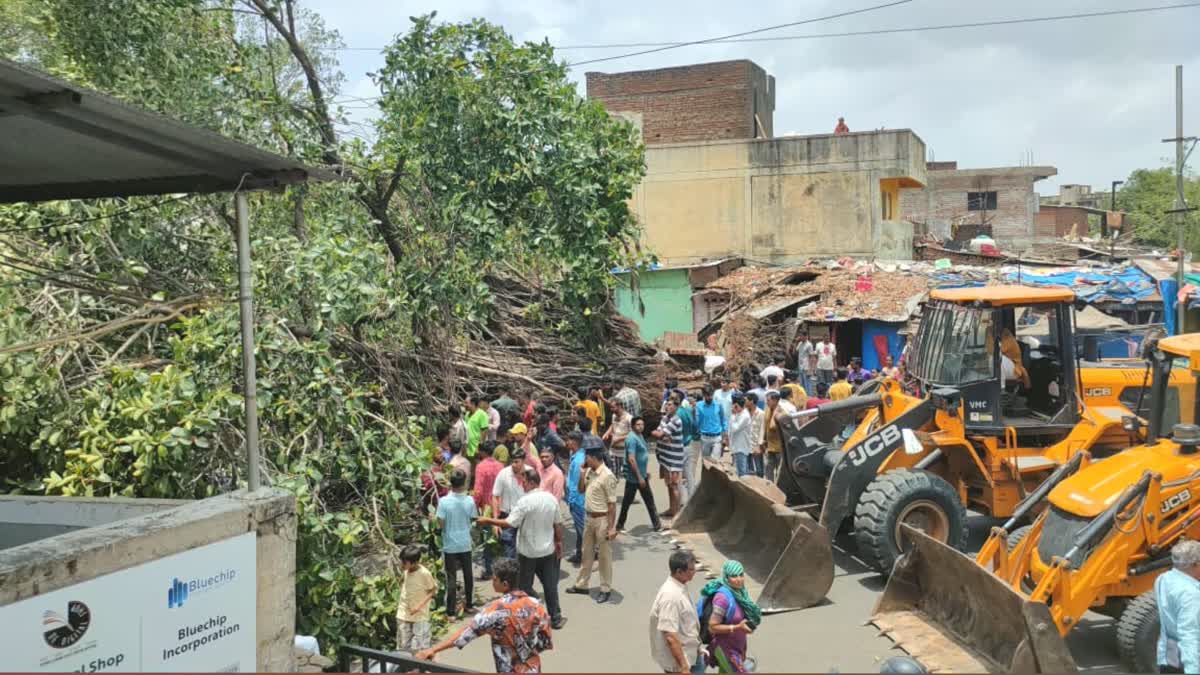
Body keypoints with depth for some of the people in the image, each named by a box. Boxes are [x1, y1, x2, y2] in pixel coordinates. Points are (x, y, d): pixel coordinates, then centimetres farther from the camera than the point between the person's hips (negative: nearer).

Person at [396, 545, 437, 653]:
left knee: (419, 649, -4)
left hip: (419, 615, -5)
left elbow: (433, 591, -11)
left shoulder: (424, 573, -20)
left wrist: (419, 606, -18)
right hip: (404, 614, 5)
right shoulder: (405, 571, -4)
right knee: (403, 648, 13)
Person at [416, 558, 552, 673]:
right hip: (533, 669, 6)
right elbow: (545, 642, 1)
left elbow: (468, 631, -30)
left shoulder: (498, 609, -24)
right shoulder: (535, 605, -6)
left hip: (511, 671, -5)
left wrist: (433, 649, -32)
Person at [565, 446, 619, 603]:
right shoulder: (589, 472, 2)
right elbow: (581, 490, 11)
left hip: (602, 519, -8)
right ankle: (581, 585, 33)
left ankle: (606, 590, 18)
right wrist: (583, 471, -1)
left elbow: (612, 503, -20)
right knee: (587, 552, 19)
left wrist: (612, 527, -20)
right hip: (590, 518, 8)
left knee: (604, 555, 5)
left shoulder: (607, 476, -22)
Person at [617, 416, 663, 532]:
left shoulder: (639, 436, 10)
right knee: (627, 501, 2)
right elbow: (631, 459, -26)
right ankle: (620, 525, 14)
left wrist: (646, 472, 22)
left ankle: (656, 524, 22)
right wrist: (639, 477, -24)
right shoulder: (632, 438, -20)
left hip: (642, 475, 10)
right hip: (634, 477, -10)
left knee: (649, 499, 14)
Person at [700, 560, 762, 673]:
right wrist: (738, 627, -30)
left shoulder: (739, 592, -3)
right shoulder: (723, 597, -27)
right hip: (726, 648, -8)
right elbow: (712, 627, -24)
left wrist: (750, 622, -1)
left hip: (737, 646, 8)